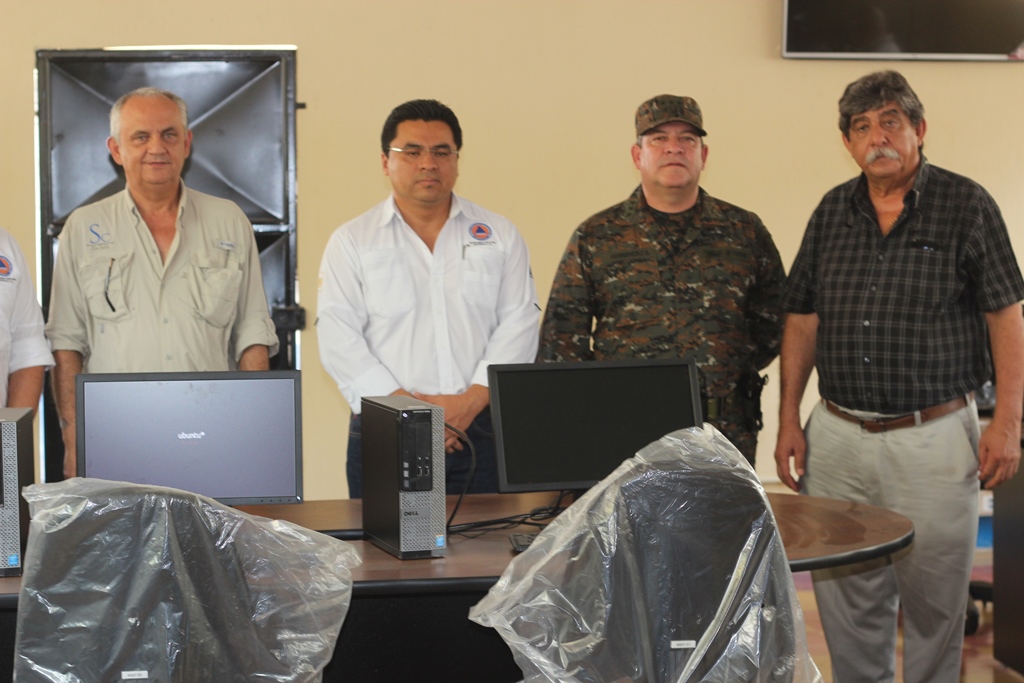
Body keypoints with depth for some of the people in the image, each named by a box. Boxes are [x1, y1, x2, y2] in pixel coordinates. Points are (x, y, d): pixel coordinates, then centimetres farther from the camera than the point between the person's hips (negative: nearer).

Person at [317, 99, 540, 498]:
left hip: (481, 431, 1)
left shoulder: (500, 236, 13)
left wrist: (472, 399, -10)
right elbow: (338, 336, -1)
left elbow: (518, 324, 4)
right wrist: (402, 404, -13)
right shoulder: (352, 241, 8)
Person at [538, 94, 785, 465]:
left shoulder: (745, 232, 9)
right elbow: (561, 342, 4)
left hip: (725, 434, 1)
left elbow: (773, 325, 12)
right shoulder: (595, 237, 6)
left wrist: (730, 371, 0)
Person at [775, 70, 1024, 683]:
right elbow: (803, 320, 12)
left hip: (934, 437, -4)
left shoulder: (966, 205, -3)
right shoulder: (833, 211, 9)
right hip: (837, 437, 4)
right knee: (846, 601, 10)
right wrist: (789, 419, 7)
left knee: (934, 604, 5)